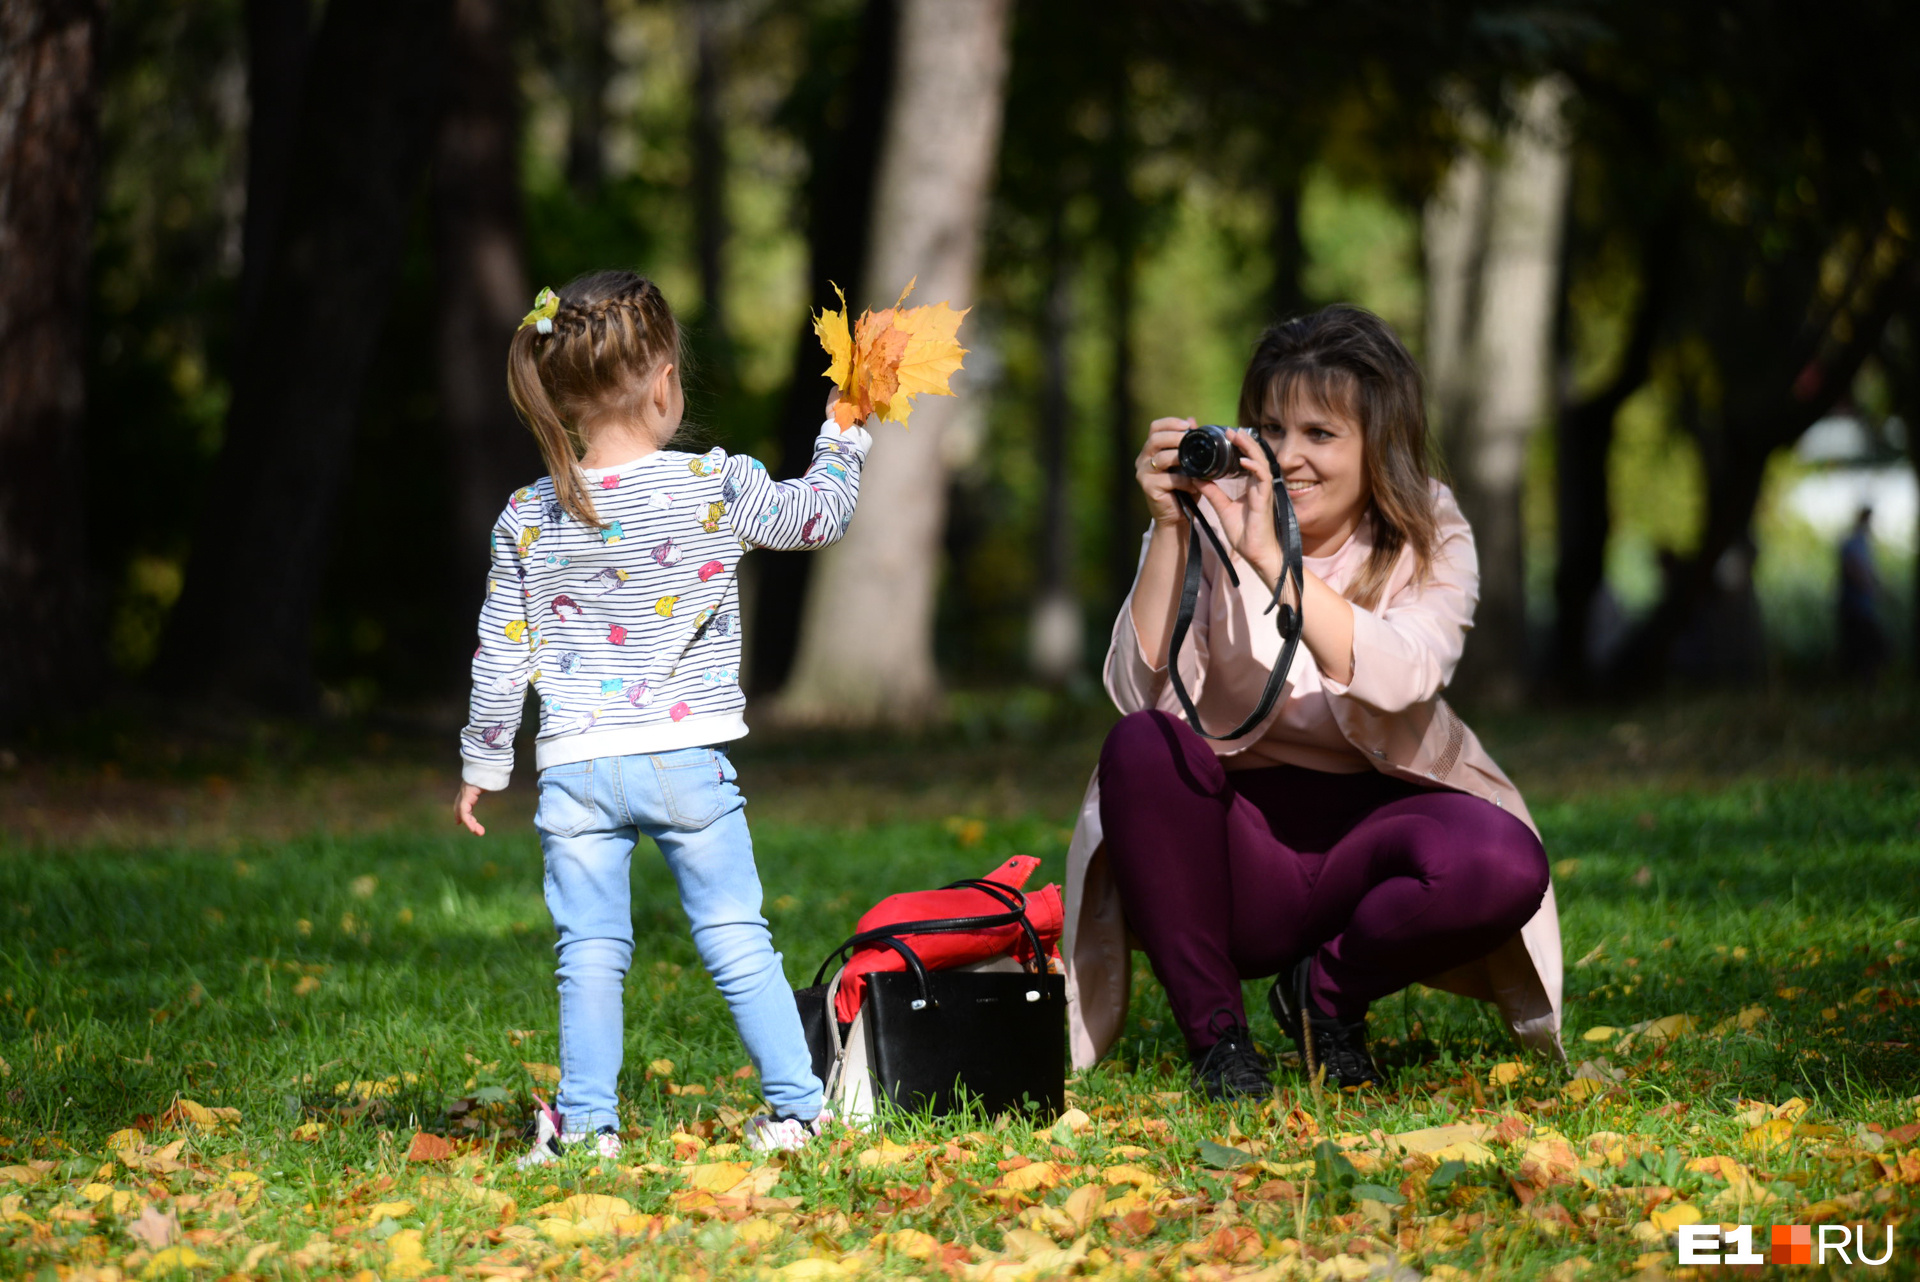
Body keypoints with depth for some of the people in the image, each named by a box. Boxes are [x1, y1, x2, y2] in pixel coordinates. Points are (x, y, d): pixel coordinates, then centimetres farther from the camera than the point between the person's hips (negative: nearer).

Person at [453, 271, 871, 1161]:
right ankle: (797, 1107, 10)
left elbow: (500, 657, 5)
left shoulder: (528, 519, 0)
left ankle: (587, 1125, 7)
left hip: (577, 770, 1)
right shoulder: (715, 487, -6)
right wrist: (843, 436, 26)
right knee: (737, 941, 7)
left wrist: (483, 764, 16)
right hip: (687, 759, -1)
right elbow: (816, 515, 9)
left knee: (590, 952, 6)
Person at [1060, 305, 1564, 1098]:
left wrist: (1268, 555, -31)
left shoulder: (1430, 544, -3)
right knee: (1140, 746, -31)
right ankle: (1212, 1031, -15)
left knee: (1504, 866, -31)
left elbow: (1397, 680, -25)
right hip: (1234, 840, 0)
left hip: (1369, 822, 0)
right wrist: (1168, 529, -25)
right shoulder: (1212, 521, -4)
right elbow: (1141, 693, -17)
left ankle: (1327, 990, 0)